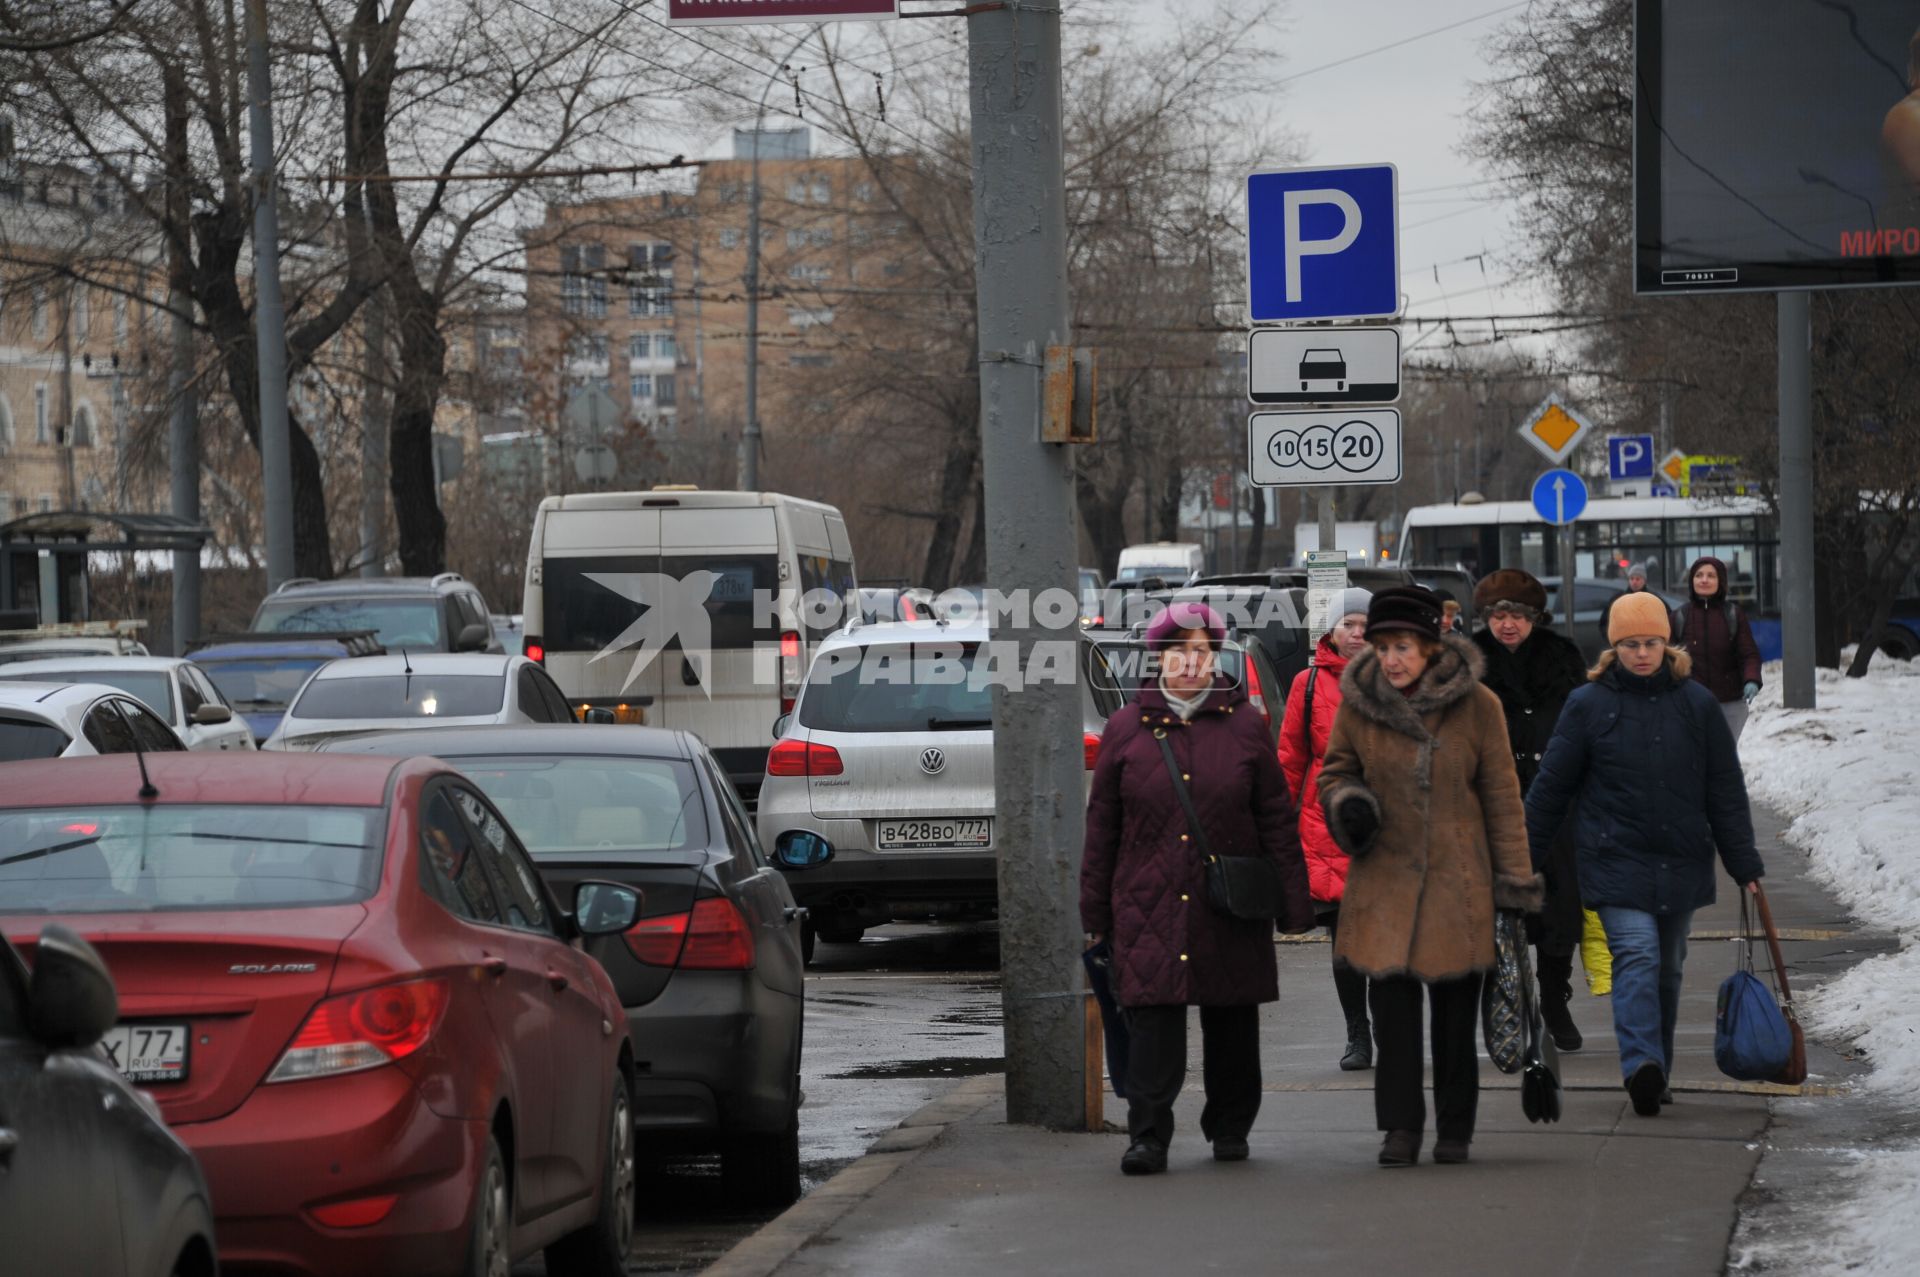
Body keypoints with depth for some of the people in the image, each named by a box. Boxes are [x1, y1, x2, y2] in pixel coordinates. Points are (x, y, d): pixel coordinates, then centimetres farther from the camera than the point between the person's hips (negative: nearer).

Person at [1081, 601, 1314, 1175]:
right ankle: (1148, 1137, -7)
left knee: (1232, 1023, 8)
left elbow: (1276, 820, 6)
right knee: (1153, 1020, -9)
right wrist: (1095, 912, 5)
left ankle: (1229, 1128, 23)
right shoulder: (1126, 729, 6)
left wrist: (1293, 904, 2)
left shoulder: (1244, 727, 5)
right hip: (1149, 906, -1)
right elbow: (1102, 826, 8)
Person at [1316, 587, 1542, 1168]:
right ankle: (1400, 1128, -2)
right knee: (1392, 1004, -7)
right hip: (1385, 877, 1)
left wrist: (1514, 882, -1)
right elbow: (1334, 770, 13)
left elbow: (1501, 796, 1)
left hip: (1457, 877, -1)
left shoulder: (1476, 706, -5)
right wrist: (1346, 802, -11)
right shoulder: (1358, 703, -2)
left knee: (1456, 1009, 6)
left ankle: (1455, 1130, 18)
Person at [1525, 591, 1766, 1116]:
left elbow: (1726, 790, 8)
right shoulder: (1588, 704, -2)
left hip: (1681, 861, 3)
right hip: (1616, 859, -3)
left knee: (1666, 968, 11)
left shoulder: (1696, 703, 4)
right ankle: (1641, 1065, -30)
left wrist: (1744, 863, 5)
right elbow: (1550, 786, 4)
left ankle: (1655, 1076, 22)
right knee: (1637, 956, -19)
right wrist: (1524, 857, 4)